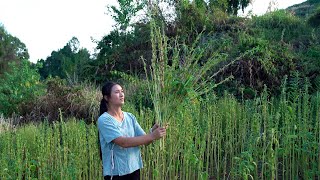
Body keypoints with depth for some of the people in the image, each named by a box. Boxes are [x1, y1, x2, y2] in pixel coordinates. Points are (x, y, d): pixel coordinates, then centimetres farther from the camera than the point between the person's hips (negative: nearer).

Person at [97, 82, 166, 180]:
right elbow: (123, 142, -23)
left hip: (134, 169, 5)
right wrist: (152, 136, -27)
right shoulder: (104, 120, -13)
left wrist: (153, 131, -21)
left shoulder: (130, 117, 4)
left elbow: (145, 140, 0)